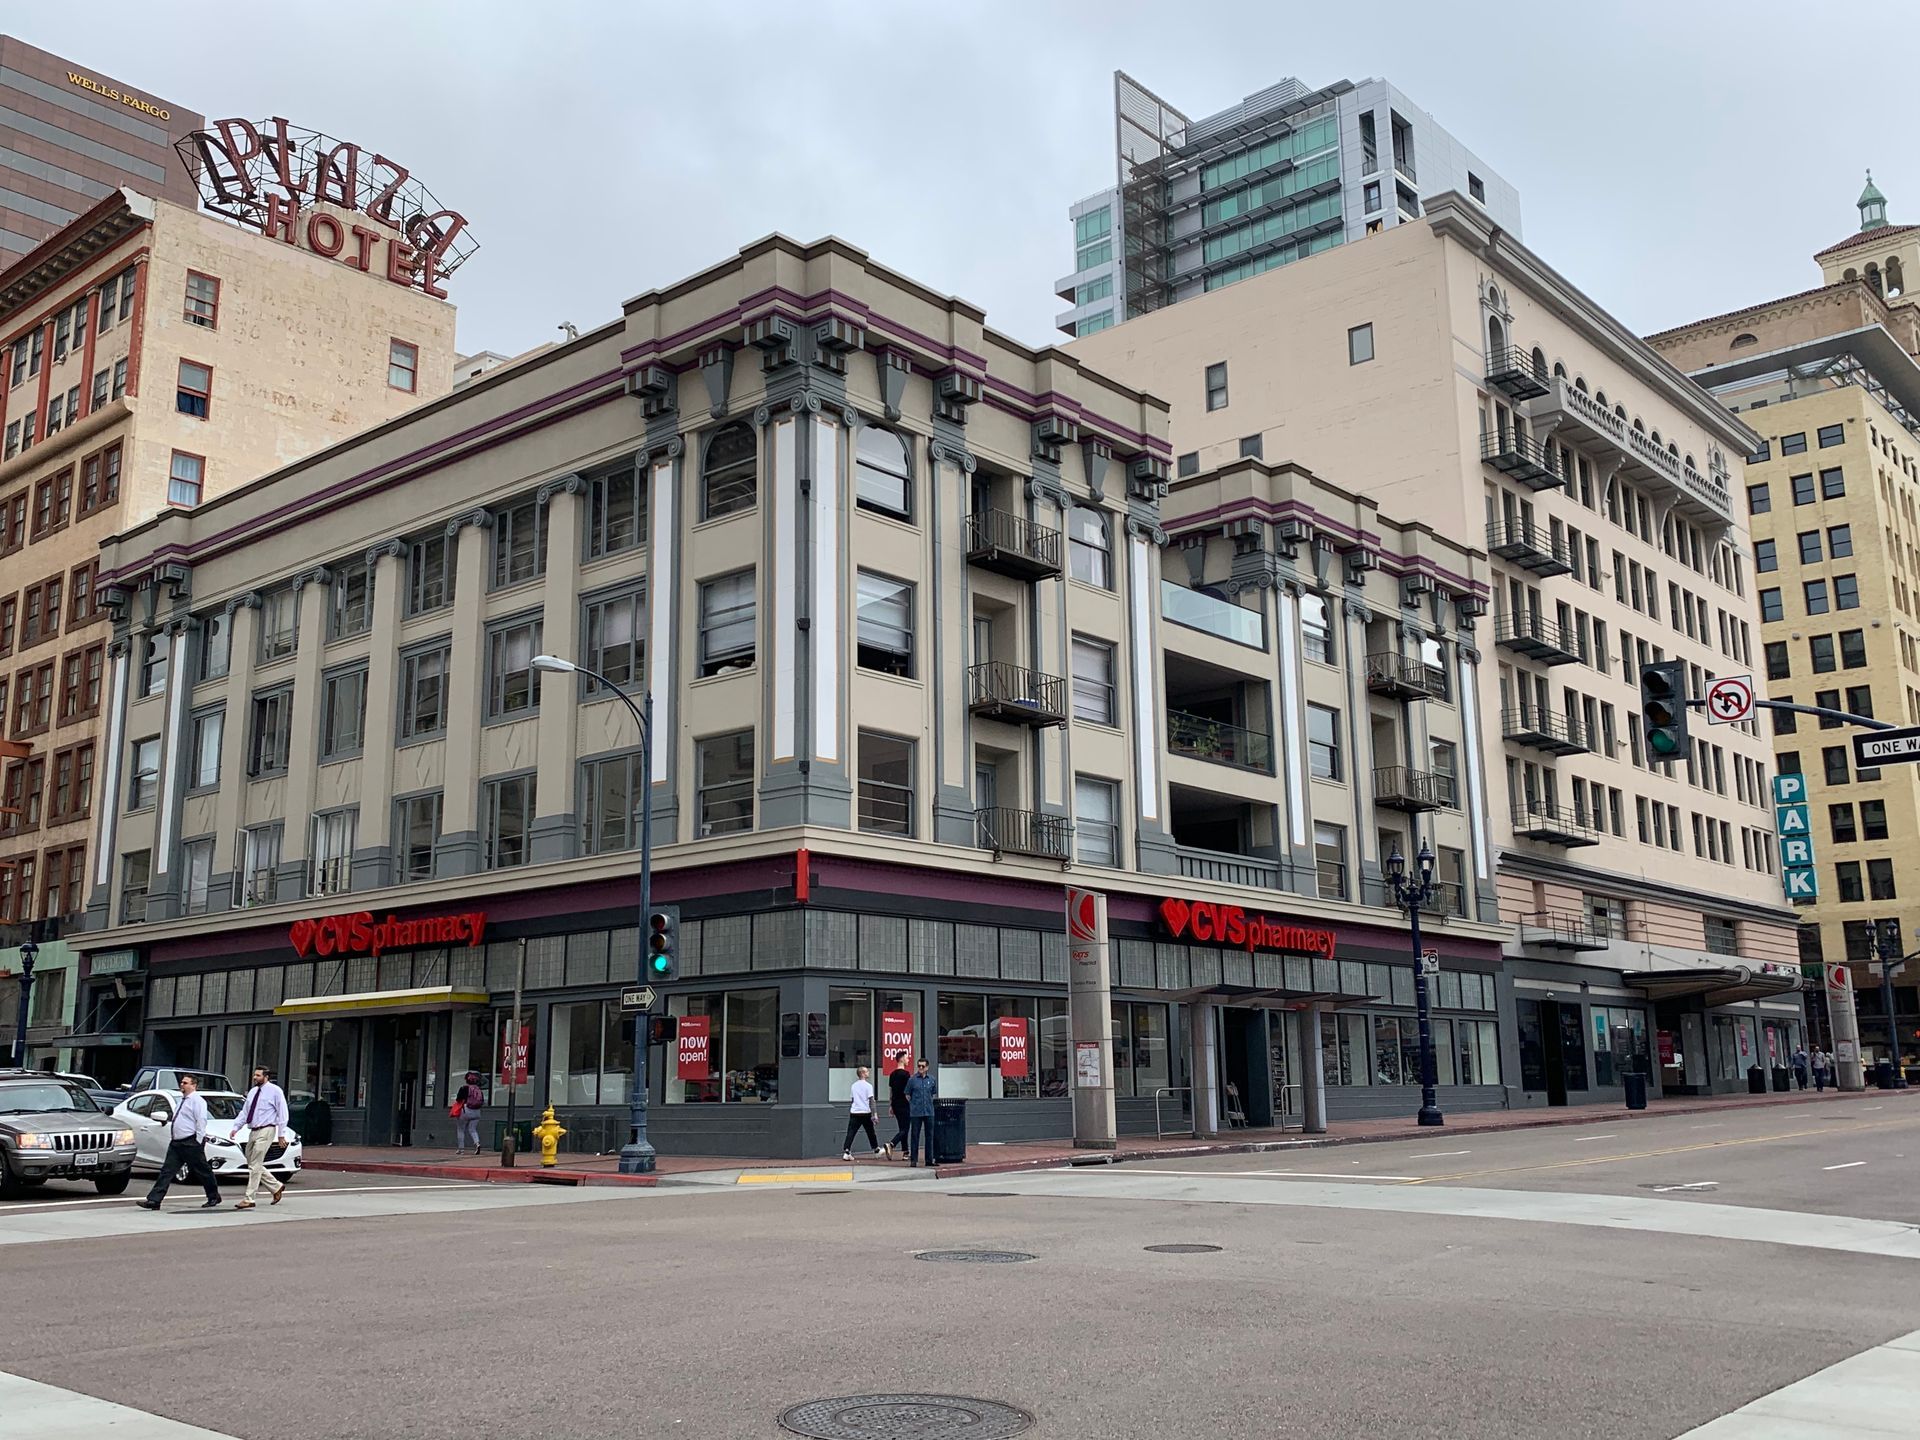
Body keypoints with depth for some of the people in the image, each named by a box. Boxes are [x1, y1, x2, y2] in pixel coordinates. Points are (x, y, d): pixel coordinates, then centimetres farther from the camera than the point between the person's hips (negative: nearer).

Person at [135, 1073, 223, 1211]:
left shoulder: (197, 1100, -11)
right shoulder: (182, 1100, 17)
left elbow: (201, 1121, -17)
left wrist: (198, 1141, -19)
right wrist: (172, 1137, 18)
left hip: (191, 1143, -9)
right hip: (176, 1143, 9)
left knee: (202, 1171, 3)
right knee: (167, 1171, 0)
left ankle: (214, 1197, 16)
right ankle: (154, 1200, -4)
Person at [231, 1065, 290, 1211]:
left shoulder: (275, 1091, -5)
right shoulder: (253, 1091, 14)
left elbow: (282, 1113, -6)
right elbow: (245, 1111, 18)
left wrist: (281, 1133, -8)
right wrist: (236, 1128, 5)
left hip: (266, 1131, -8)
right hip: (253, 1132, 8)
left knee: (255, 1166, -10)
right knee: (253, 1165, 10)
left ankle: (249, 1199, -7)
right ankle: (276, 1186, 25)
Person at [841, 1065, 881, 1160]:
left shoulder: (854, 1085, 10)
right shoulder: (868, 1085, -5)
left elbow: (852, 1100, 15)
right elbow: (871, 1101, -8)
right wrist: (874, 1114, -8)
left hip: (854, 1113, 3)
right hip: (865, 1112, -3)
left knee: (850, 1133, -4)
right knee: (870, 1132, 14)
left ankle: (846, 1152, -17)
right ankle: (876, 1150, 28)